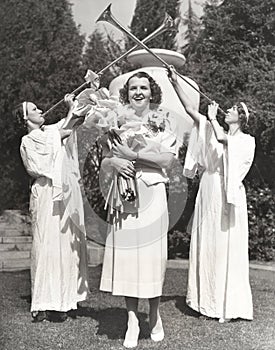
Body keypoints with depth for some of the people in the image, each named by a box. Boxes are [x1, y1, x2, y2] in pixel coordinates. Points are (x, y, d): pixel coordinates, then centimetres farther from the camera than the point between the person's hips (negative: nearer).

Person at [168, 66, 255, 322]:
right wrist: (175, 83, 1)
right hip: (207, 194, 5)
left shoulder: (247, 140, 0)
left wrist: (212, 118, -4)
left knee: (226, 249, -3)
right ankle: (206, 301, 17)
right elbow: (189, 109, 8)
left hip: (228, 197, -5)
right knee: (205, 247, 7)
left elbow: (221, 138, -20)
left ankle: (228, 305, 6)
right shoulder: (214, 131, 14)